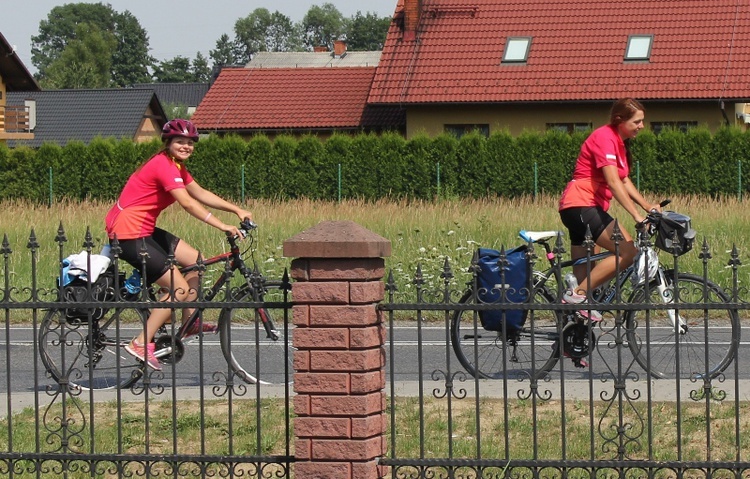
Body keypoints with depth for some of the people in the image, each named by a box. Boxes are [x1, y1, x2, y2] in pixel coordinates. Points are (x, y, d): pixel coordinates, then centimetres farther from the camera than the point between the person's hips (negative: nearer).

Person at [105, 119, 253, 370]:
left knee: (196, 260, 13)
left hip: (144, 229, 10)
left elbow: (200, 194, 16)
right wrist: (222, 226, -30)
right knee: (180, 289, -11)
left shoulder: (176, 166, 13)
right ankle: (141, 344, -9)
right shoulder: (164, 165, -18)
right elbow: (187, 203, -27)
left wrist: (237, 210, 7)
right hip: (128, 234, -10)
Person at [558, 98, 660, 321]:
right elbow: (613, 182, -22)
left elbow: (624, 181, 19)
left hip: (583, 209, 11)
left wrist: (648, 206, 5)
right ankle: (577, 294, -19)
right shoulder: (604, 137, -14)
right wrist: (637, 215, -27)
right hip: (581, 205, -11)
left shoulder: (619, 143, 19)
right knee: (627, 251, -20)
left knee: (584, 273, 8)